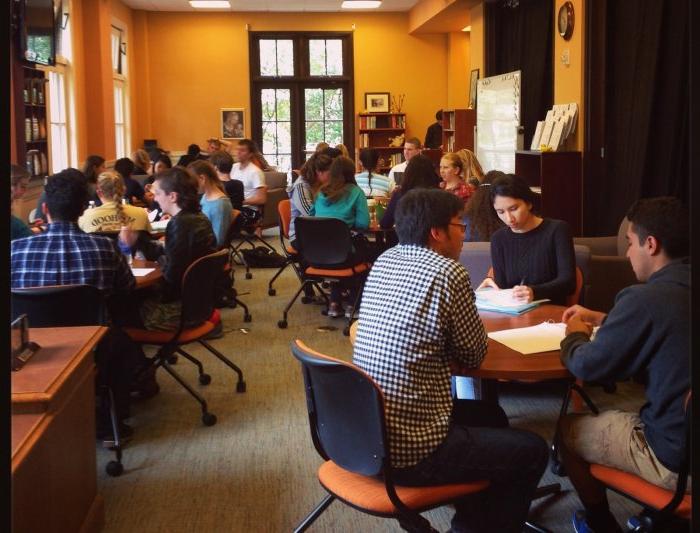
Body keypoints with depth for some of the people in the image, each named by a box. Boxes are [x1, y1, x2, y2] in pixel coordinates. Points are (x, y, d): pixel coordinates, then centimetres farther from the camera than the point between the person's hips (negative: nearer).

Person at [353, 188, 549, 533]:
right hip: (409, 451, -8)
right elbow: (474, 355, -5)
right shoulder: (448, 273, -17)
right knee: (533, 451, 9)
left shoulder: (384, 262, 6)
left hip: (366, 432, 8)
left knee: (490, 416, 28)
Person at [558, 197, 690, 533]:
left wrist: (575, 336, 8)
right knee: (599, 419, 28)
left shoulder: (646, 298, -23)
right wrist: (602, 320, 21)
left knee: (568, 429, 14)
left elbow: (587, 367, -13)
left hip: (676, 458, -8)